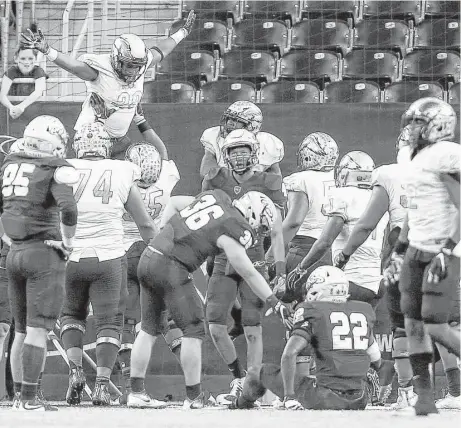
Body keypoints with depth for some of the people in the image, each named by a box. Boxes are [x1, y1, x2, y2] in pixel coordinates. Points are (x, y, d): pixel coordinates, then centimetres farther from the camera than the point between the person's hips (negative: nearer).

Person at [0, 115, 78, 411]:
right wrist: (68, 242, -9)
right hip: (45, 254, -6)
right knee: (38, 330, -6)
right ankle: (29, 398, -9)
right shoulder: (55, 169, -10)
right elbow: (68, 208, -23)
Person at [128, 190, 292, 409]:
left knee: (149, 328, 17)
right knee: (193, 329, 1)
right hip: (169, 268, -8)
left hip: (147, 259, 8)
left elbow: (173, 203, 24)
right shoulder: (234, 228, -10)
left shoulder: (216, 196, 14)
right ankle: (194, 397, 3)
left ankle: (136, 391, 18)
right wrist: (274, 302, -6)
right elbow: (246, 271, -11)